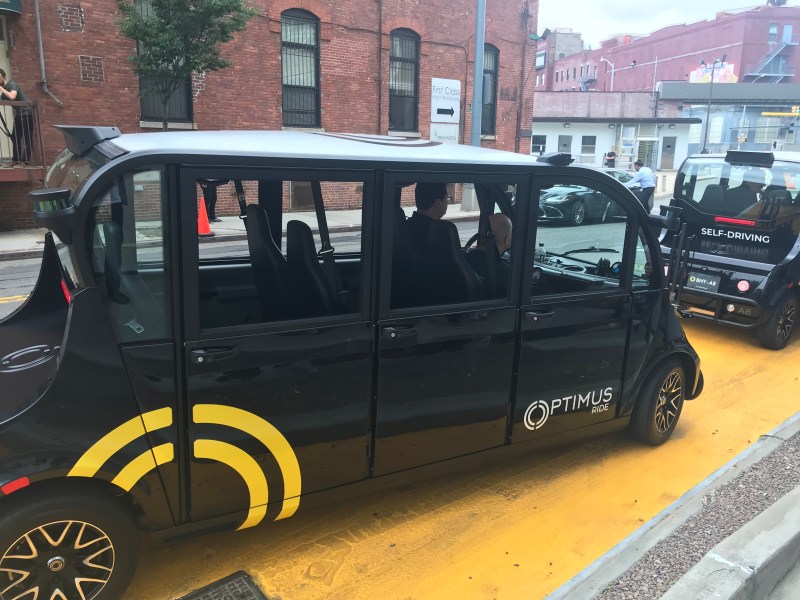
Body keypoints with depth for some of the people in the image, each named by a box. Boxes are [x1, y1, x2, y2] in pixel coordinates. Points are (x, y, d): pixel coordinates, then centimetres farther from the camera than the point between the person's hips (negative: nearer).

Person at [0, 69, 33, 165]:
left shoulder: (12, 84, -13)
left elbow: (12, 96, -33)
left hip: (26, 113, -10)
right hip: (18, 114, 10)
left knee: (27, 137, -8)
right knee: (15, 137, 8)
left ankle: (27, 159, -6)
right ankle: (16, 159, 12)